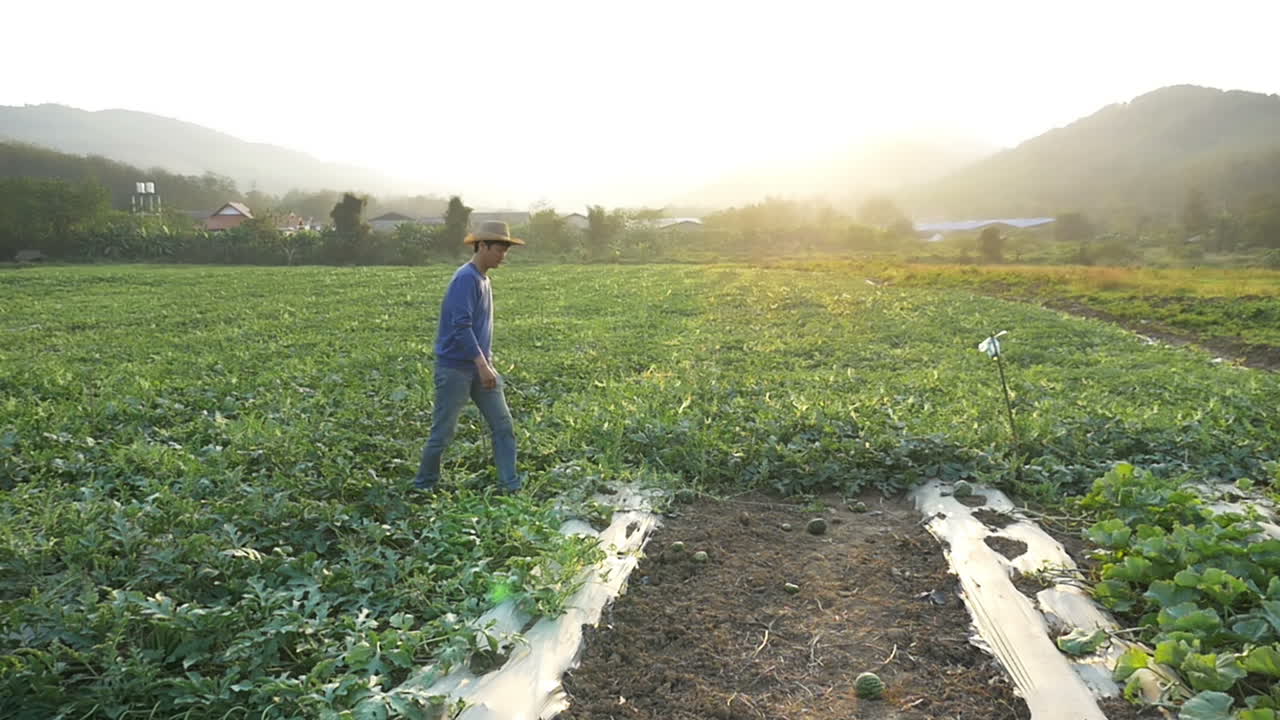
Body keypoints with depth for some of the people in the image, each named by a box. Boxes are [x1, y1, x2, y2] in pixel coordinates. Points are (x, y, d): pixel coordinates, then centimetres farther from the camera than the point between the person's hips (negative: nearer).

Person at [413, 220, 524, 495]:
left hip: (480, 368, 9)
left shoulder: (483, 280, 12)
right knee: (443, 433, 3)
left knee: (503, 425, 3)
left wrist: (488, 363, 17)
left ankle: (511, 486, 9)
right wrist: (482, 364, -25)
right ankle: (423, 485, 21)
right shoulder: (466, 279, -16)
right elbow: (461, 326, -24)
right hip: (456, 368, -9)